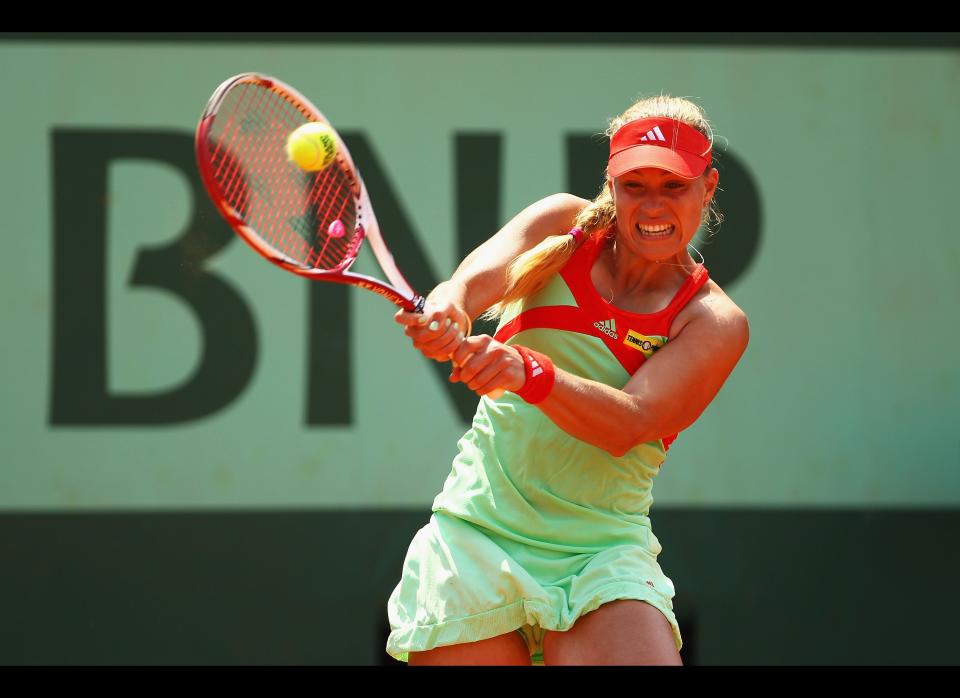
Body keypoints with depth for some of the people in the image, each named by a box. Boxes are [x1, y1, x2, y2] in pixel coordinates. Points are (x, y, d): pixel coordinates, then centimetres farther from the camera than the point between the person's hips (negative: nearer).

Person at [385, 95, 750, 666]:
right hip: (476, 536, 2)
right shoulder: (565, 225, 4)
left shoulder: (716, 323, -3)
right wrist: (447, 314, -39)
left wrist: (528, 372, -36)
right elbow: (474, 281, -14)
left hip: (601, 553, -2)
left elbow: (628, 424, -18)